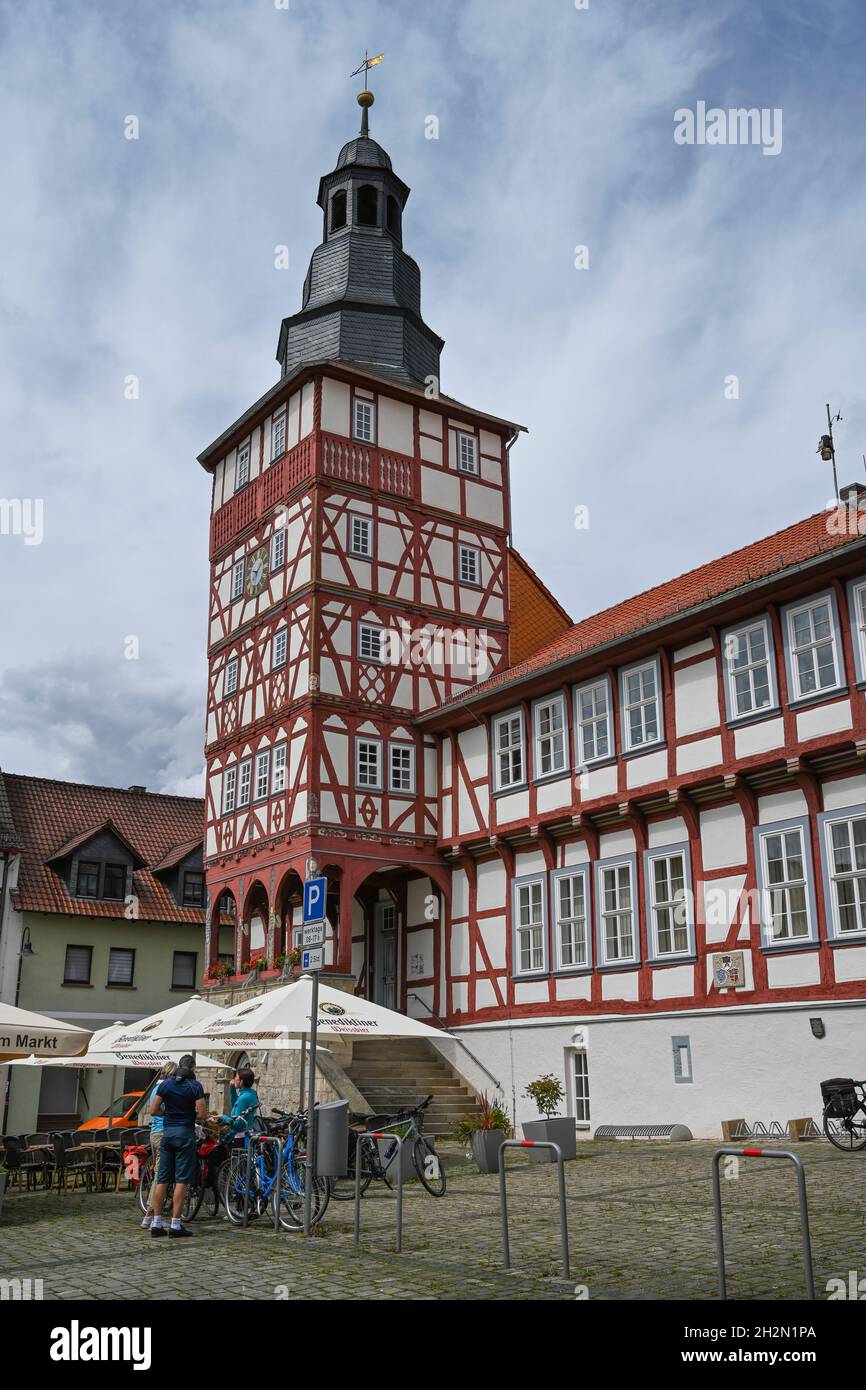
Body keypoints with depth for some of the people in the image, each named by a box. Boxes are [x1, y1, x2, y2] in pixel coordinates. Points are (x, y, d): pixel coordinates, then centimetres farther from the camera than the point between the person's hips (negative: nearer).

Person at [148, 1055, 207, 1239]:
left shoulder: (165, 1084, 6)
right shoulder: (195, 1086, -7)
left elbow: (153, 1111, 7)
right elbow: (202, 1114, -12)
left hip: (167, 1132, 5)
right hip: (185, 1133, -5)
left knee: (162, 1179, 9)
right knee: (181, 1180, -2)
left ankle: (156, 1223, 9)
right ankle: (175, 1224, -4)